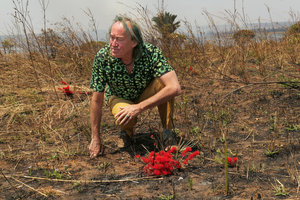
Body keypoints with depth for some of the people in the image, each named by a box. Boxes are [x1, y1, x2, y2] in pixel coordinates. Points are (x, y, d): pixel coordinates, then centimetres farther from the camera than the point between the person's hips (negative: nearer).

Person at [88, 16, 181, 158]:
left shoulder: (151, 53, -32)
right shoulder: (102, 58, -29)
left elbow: (175, 88, -41)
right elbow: (97, 100, -19)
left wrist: (138, 108, -42)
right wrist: (96, 138, -14)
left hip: (146, 95, 0)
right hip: (119, 98, 0)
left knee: (161, 82, -32)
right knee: (124, 118, -34)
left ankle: (168, 131, -13)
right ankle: (127, 131, 4)